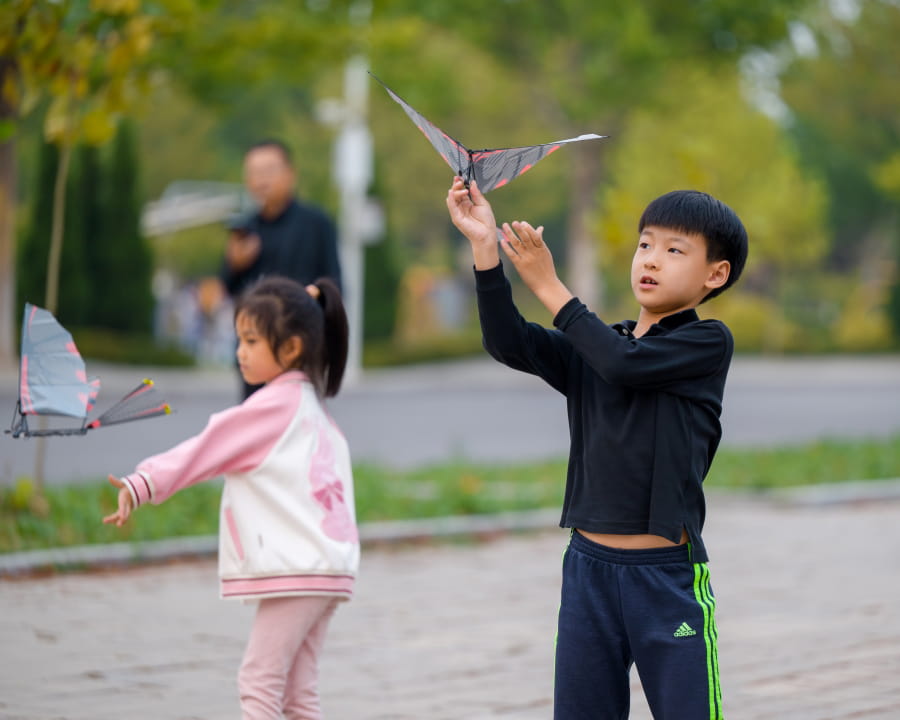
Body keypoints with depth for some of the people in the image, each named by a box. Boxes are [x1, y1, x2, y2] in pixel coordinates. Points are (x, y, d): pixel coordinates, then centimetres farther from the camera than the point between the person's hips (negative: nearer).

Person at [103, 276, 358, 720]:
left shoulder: (274, 404, -9)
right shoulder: (307, 404, 18)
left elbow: (206, 449, -16)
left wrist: (142, 485, -20)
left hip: (296, 565, -9)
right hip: (323, 563, 9)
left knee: (258, 680, -8)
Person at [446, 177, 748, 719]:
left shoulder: (709, 343, -5)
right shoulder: (592, 346, 11)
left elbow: (624, 364, -19)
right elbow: (509, 343, -3)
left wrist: (548, 286, -14)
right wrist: (485, 247, -14)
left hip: (669, 574, -5)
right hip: (589, 567, 5)